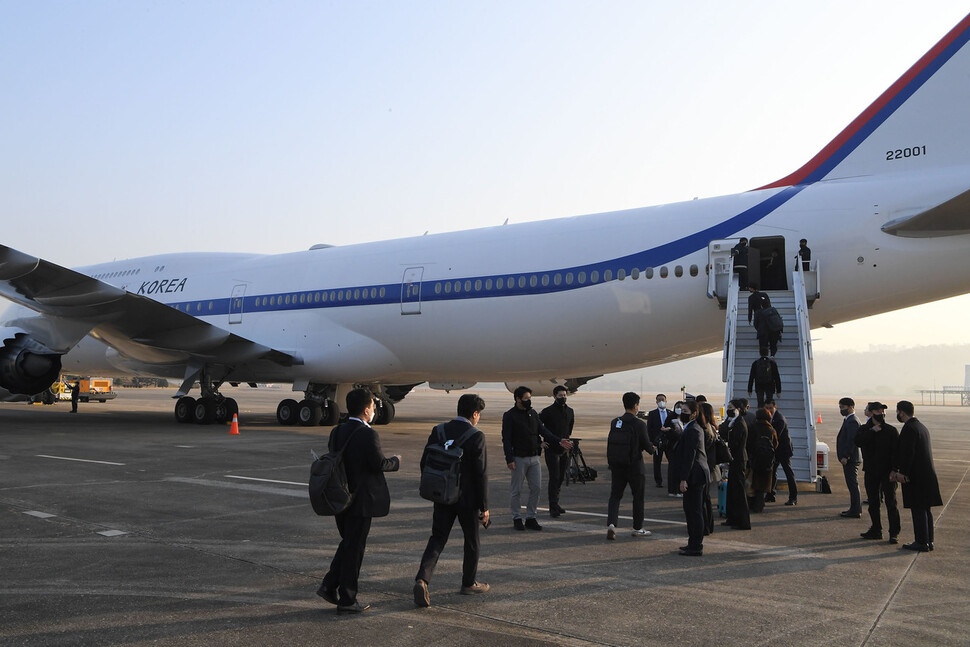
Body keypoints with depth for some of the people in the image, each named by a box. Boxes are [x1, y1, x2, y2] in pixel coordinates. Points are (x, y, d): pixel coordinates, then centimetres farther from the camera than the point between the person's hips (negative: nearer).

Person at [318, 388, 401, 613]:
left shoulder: (337, 432, 6)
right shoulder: (368, 434, -18)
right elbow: (379, 464, -20)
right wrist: (396, 461, -2)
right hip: (360, 501, -7)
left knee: (348, 543, 22)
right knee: (354, 548, 2)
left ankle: (329, 585, 17)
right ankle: (347, 600, 11)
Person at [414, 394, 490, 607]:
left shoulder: (438, 431, 1)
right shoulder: (476, 437, -14)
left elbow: (425, 464, 5)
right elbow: (481, 473, -15)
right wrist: (484, 506, -8)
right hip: (467, 498, -4)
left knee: (437, 539, 6)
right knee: (472, 541, 16)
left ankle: (422, 579, -14)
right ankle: (469, 583, 28)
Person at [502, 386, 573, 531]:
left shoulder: (533, 413, 12)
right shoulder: (510, 416, -6)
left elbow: (543, 431, 9)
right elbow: (506, 439, -9)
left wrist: (558, 441, -5)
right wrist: (509, 459, -17)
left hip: (534, 458, 6)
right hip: (519, 458, -6)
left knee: (536, 488, 4)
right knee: (516, 490, 2)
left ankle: (531, 518, 15)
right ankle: (517, 518, 15)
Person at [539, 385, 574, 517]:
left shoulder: (570, 411, 10)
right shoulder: (548, 411, -9)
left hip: (564, 449, 6)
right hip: (551, 449, -6)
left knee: (561, 477, 11)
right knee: (554, 477, -11)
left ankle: (555, 503, 23)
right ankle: (553, 507, -9)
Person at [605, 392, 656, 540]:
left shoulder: (614, 422, 0)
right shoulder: (639, 424, -13)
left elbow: (610, 443, 5)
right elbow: (647, 445, -8)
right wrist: (652, 449, 14)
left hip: (616, 465, 4)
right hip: (634, 466, -4)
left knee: (615, 495, 9)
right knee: (638, 496, 11)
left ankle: (611, 523, -9)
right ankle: (637, 528, 20)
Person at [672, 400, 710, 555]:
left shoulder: (692, 430, -17)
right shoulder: (696, 428, 15)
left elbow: (689, 456, -21)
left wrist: (683, 479, -21)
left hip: (694, 475, -11)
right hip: (698, 475, 11)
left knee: (694, 511, -4)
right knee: (690, 509, 16)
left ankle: (696, 547, 1)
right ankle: (694, 543, 25)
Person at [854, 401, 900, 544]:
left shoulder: (891, 430, -1)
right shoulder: (864, 429, 4)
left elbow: (897, 451, -5)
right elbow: (858, 442, -17)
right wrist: (872, 431, -18)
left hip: (887, 472, -3)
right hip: (871, 472, 3)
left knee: (891, 502, -4)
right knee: (873, 503, 10)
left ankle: (894, 533, 2)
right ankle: (876, 530, 21)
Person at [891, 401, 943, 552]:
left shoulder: (909, 429, -15)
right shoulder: (922, 427, 16)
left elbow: (908, 453, -20)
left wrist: (902, 473, -13)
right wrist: (895, 470, 17)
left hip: (917, 476, -9)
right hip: (928, 475, 9)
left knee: (918, 509, -4)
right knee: (925, 509, 14)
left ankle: (921, 543, -1)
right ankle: (928, 541, 20)